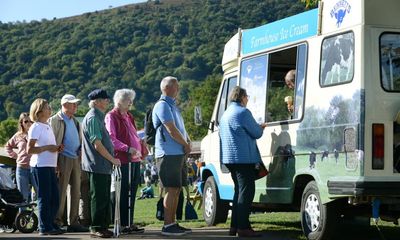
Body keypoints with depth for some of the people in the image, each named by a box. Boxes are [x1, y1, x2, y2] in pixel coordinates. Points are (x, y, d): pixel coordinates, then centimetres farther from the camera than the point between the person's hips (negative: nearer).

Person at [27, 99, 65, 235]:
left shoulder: (48, 126, 17)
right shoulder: (36, 127, -9)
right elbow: (30, 149, -15)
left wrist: (57, 148, 9)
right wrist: (48, 147, -17)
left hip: (50, 166, 8)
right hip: (40, 166, -8)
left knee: (54, 197, 9)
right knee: (44, 197, -4)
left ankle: (50, 224, 19)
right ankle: (44, 228, 1)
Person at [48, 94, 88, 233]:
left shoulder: (75, 122, 19)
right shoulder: (55, 121, -5)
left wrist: (80, 158, 7)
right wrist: (55, 164, -16)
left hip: (76, 159, 7)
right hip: (63, 159, -7)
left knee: (75, 192, 8)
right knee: (61, 192, -5)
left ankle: (73, 222, 13)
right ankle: (57, 222, 2)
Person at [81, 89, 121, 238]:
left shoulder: (98, 117, 18)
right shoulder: (93, 118, -13)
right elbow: (97, 144, -18)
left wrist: (111, 160, 17)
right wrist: (112, 159, -12)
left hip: (104, 166, 10)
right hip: (97, 165, -10)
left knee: (105, 198, 12)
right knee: (99, 197, -5)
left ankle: (104, 226, 18)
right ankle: (96, 228, -1)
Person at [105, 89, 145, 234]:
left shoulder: (128, 116, 21)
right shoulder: (111, 116, -6)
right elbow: (111, 139, -15)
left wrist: (140, 143, 13)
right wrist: (127, 148, -23)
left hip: (135, 159, 8)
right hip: (123, 160, -8)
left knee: (132, 193, 10)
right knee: (123, 193, -5)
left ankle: (130, 223, 16)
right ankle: (123, 224, -1)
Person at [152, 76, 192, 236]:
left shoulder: (172, 105, 20)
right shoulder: (162, 105, -11)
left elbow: (181, 128, 22)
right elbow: (171, 130, -18)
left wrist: (187, 143, 5)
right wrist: (186, 145, -7)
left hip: (178, 153, 10)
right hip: (168, 154, -10)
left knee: (176, 189, 11)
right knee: (171, 189, -9)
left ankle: (172, 223, 17)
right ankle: (167, 226, -7)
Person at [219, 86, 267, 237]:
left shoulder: (226, 114, 19)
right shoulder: (243, 112, -12)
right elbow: (256, 133, -11)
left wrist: (258, 127, 25)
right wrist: (260, 128, 11)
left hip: (230, 158, 10)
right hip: (244, 158, -10)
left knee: (240, 190, 16)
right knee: (246, 191, -8)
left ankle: (235, 225, 18)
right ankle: (243, 227, -11)